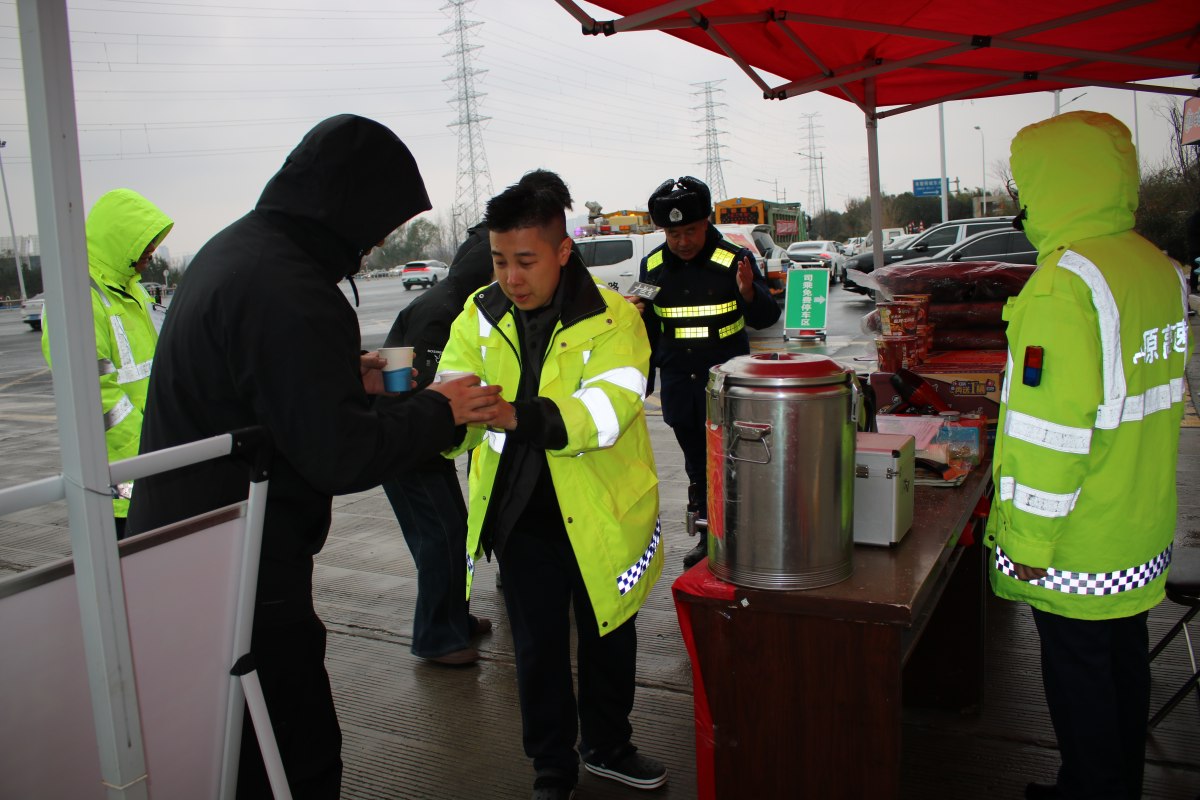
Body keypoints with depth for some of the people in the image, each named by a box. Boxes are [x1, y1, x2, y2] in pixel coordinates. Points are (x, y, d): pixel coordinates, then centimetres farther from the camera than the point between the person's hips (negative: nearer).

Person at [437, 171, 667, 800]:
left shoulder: (613, 319, -15)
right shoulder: (479, 317, -3)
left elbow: (604, 411, -30)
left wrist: (508, 413, -45)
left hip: (600, 514, -1)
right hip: (520, 516, 2)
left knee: (608, 640, 19)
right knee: (537, 650, 15)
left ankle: (607, 747, 46)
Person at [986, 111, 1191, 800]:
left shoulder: (1065, 282, -22)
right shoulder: (1162, 269, 5)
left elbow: (1051, 427, -25)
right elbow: (1164, 390, 15)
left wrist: (1028, 542, -17)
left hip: (1079, 547, -9)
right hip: (1144, 532, 9)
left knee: (1079, 677, 7)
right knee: (1124, 661, 22)